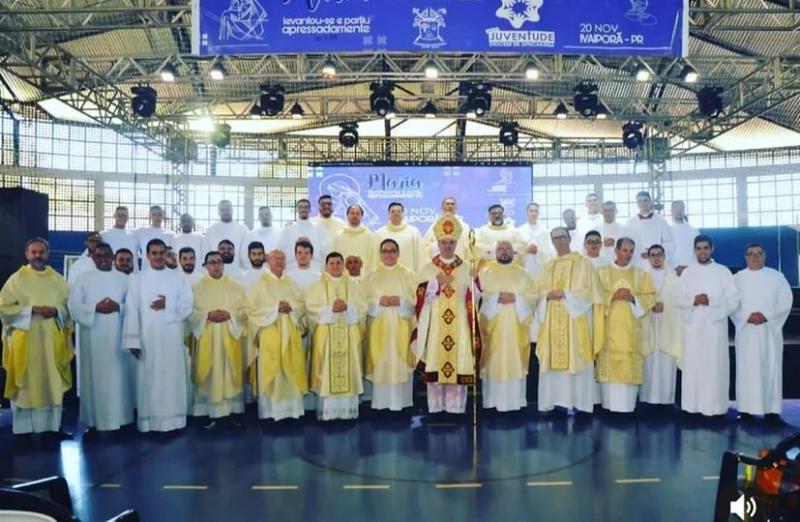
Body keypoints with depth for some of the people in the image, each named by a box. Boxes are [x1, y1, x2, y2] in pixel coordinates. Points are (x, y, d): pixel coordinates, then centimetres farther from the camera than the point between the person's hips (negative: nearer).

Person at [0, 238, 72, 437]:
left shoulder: (58, 279, 9)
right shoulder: (16, 279, 1)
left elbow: (70, 307, 9)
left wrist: (56, 311, -11)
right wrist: (32, 309, -15)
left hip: (52, 341, 3)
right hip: (25, 341, -2)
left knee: (53, 383, 5)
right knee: (26, 384, 1)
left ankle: (53, 425, 12)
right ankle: (24, 428, 10)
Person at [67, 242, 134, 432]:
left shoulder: (123, 279, 8)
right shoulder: (83, 279, 6)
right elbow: (73, 306, -2)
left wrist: (118, 307, -14)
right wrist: (95, 308, -16)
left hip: (117, 336, 1)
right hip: (93, 336, -1)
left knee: (118, 375, 2)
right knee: (94, 376, 1)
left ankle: (119, 418, 11)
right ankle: (95, 419, 11)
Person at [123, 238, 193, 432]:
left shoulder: (177, 278, 8)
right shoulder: (137, 279, 4)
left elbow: (187, 306, 3)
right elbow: (132, 311, -3)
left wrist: (168, 305, -13)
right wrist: (133, 340, -11)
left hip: (172, 338, 1)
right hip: (147, 338, -1)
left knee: (173, 377, 2)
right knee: (148, 379, 1)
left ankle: (173, 419, 10)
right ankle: (148, 421, 9)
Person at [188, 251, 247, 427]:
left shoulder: (235, 286, 7)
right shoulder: (197, 287, 5)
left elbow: (245, 311, 3)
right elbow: (190, 312, -1)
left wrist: (230, 315, -14)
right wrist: (208, 315, -16)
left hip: (230, 338, 1)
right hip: (207, 339, -1)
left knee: (231, 373, 4)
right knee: (209, 375, 0)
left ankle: (232, 411, 12)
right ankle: (210, 414, 7)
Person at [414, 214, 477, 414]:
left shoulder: (465, 269, 8)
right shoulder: (428, 269, 7)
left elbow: (474, 299, 2)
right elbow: (420, 296, -1)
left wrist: (474, 280, -15)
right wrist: (436, 282, -12)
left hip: (458, 325, 1)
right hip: (434, 325, 0)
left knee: (459, 363, -2)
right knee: (434, 363, -2)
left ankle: (455, 407, 7)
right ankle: (435, 407, 8)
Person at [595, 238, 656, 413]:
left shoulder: (641, 275, 10)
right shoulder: (603, 272, 7)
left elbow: (650, 299, 5)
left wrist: (633, 298, -12)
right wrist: (612, 296, -14)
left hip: (631, 327, 1)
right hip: (609, 326, -1)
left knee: (630, 365, -2)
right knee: (609, 363, -4)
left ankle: (628, 405, 5)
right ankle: (609, 404, 3)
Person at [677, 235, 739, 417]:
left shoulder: (723, 271, 5)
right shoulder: (687, 272, 10)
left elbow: (733, 300, 0)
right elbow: (678, 299, 7)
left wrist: (711, 301, -14)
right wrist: (693, 300, -12)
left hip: (715, 326, -1)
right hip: (692, 326, 1)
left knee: (714, 366, -3)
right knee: (692, 366, 1)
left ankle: (715, 406, 4)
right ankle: (692, 405, 7)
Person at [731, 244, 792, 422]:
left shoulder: (776, 276, 7)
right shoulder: (737, 278, 7)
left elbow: (785, 302, 0)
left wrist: (766, 316, -13)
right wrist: (747, 317, -14)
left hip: (770, 330, 0)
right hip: (746, 331, 0)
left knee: (771, 368, -1)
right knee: (746, 369, -1)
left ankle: (772, 409, 5)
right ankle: (745, 408, 2)